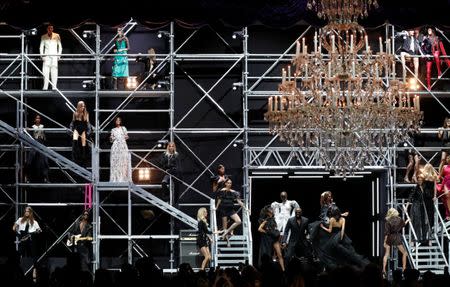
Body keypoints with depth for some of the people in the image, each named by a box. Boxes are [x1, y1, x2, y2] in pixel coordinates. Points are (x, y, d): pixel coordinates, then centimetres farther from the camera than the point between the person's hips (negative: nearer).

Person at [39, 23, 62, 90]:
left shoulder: (57, 36, 6)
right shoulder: (43, 37, 7)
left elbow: (60, 46, 11)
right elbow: (41, 47, 10)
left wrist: (59, 55, 3)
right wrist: (42, 56, 1)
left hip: (54, 55, 0)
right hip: (46, 56, 0)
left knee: (54, 71, -6)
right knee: (45, 71, -7)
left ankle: (54, 87, -6)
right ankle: (45, 86, -7)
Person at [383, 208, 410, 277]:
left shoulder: (388, 221, -5)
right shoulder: (399, 219, -1)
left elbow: (386, 233, -7)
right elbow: (403, 224, 21)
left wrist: (385, 242, -2)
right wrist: (407, 221, 41)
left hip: (389, 238, 0)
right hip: (397, 238, 0)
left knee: (386, 254, 7)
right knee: (404, 253, 13)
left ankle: (384, 270, -3)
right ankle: (404, 269, 6)